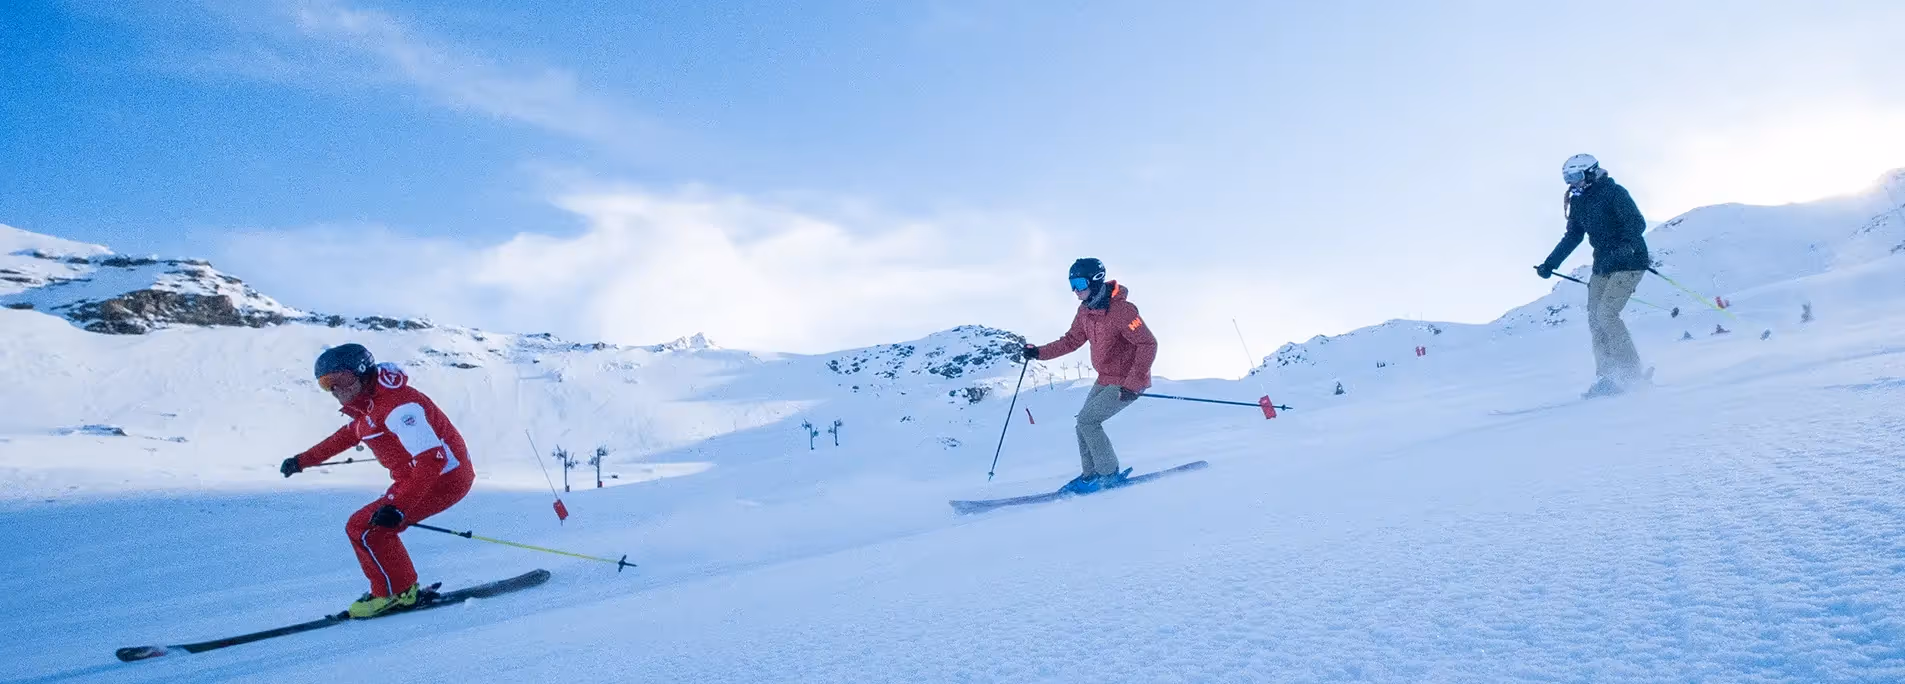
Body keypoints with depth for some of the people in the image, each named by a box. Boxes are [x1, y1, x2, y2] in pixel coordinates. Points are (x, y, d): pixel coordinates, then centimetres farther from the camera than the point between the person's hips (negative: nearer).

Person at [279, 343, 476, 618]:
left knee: (364, 528, -9)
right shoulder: (370, 402, 8)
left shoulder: (398, 406, -24)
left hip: (445, 479, -10)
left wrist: (398, 507, -35)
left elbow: (431, 460, -31)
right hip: (417, 477, 10)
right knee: (375, 528, 17)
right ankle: (404, 589, 25)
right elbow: (346, 436, 30)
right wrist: (303, 460, 32)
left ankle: (394, 594, 5)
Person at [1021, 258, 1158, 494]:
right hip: (1105, 379, 9)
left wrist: (1133, 383, -31)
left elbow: (1148, 344, -27)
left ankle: (1109, 474, 0)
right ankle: (1091, 474, 19)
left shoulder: (1121, 310, -26)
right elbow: (1072, 340, 12)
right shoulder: (1085, 310, 1)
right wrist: (1040, 352, 1)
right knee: (1085, 422, 8)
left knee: (1087, 420, -12)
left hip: (1127, 382, -9)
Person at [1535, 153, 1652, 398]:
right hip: (1603, 265, 8)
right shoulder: (1578, 203, 10)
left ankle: (1631, 373, -10)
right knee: (1594, 319, -3)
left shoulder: (1613, 192, -12)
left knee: (1606, 314, -18)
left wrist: (1627, 245, -37)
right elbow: (1572, 237, 18)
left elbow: (1637, 222, -20)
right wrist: (1550, 264, 14)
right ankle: (1607, 377, -1)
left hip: (1629, 262, -8)